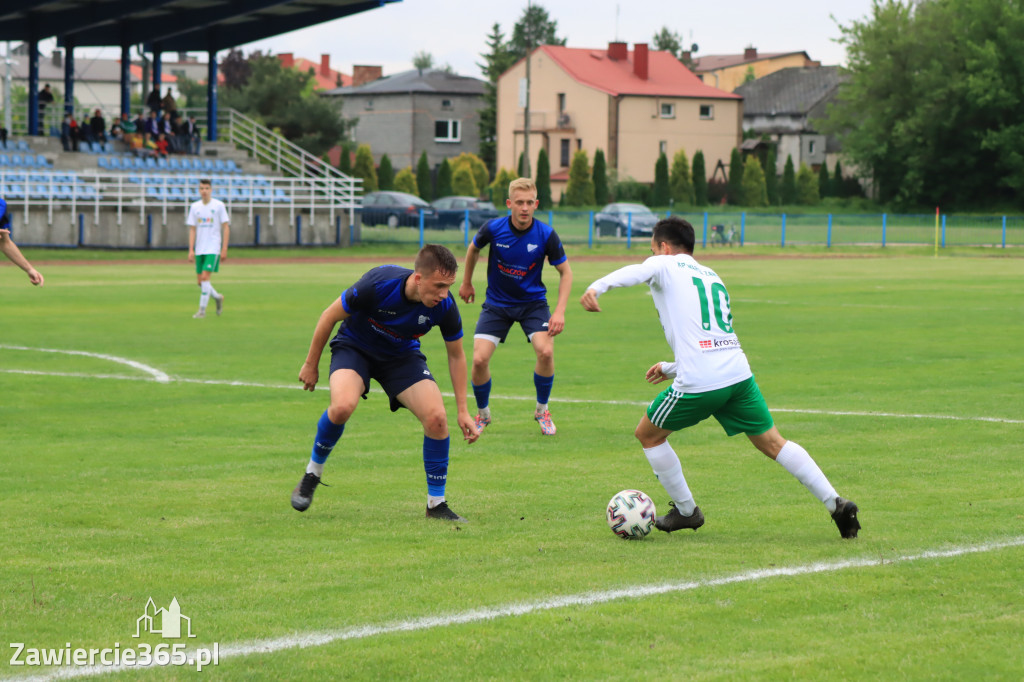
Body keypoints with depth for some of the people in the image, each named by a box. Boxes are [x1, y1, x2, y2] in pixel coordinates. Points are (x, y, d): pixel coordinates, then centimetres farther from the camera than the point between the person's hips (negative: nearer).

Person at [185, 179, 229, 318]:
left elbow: (226, 227, -1)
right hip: (199, 249, 5)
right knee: (200, 281, 6)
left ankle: (202, 310, -10)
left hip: (213, 249, -5)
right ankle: (217, 297, 31)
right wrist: (191, 250, 1)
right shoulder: (195, 207, 8)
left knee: (205, 277, -16)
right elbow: (192, 229, 9)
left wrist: (224, 249, -7)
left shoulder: (219, 206, -2)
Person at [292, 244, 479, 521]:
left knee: (436, 417, -17)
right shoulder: (378, 285, -34)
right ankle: (312, 474, -5)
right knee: (342, 406, -33)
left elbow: (456, 355, -4)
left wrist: (462, 410, -3)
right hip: (354, 346, -3)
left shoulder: (445, 306, -24)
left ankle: (436, 504, 1)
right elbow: (330, 316, -16)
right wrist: (311, 364, -7)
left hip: (402, 356, 3)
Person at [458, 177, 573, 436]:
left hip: (532, 302, 0)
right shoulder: (493, 228, -17)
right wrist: (466, 283, 18)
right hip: (497, 303, 1)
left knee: (545, 351, -24)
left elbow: (565, 272, -5)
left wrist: (560, 311, -15)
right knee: (479, 359, -14)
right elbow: (473, 249, 7)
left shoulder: (546, 235, -18)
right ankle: (482, 414, 15)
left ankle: (542, 410, 3)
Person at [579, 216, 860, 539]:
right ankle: (836, 503, 5)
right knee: (772, 442, 14)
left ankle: (686, 511, 22)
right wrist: (671, 368, 43)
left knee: (648, 435, 16)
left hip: (699, 383, -6)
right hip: (739, 374, 6)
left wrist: (596, 288, -34)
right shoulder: (713, 277, 28)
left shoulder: (665, 265, 8)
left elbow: (634, 272, -17)